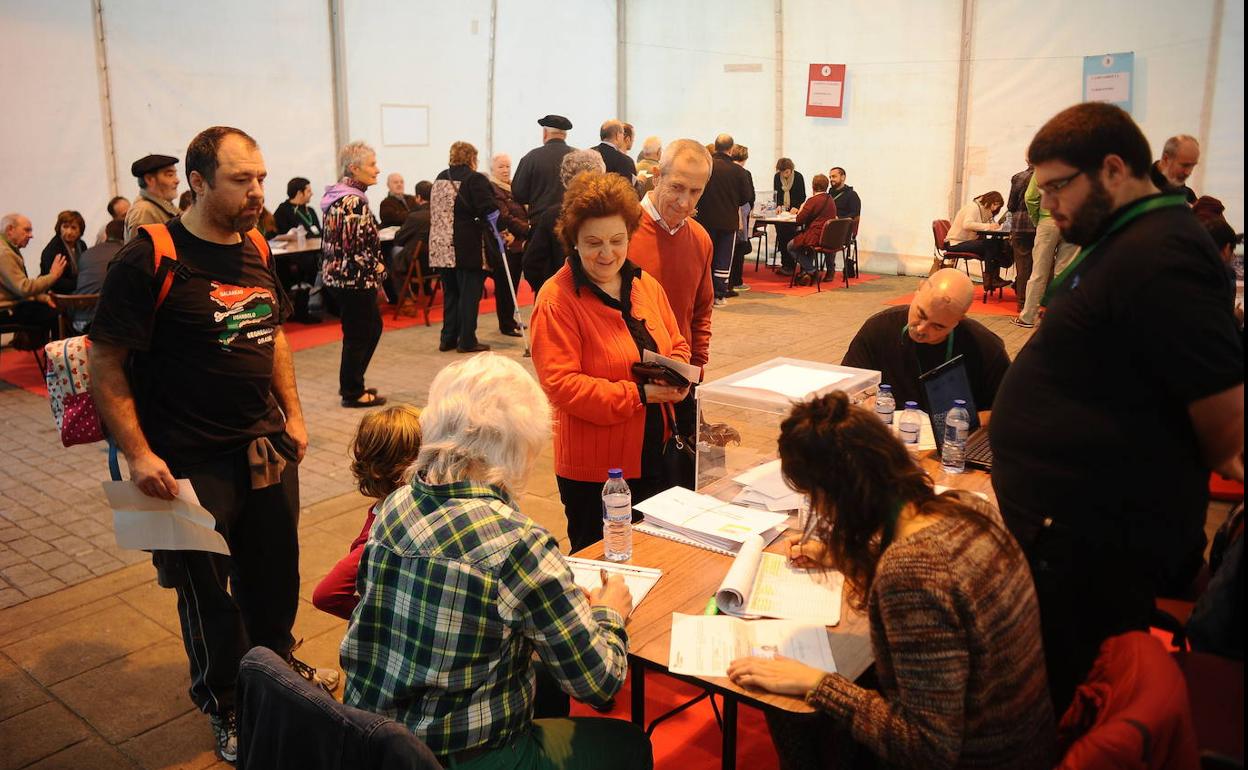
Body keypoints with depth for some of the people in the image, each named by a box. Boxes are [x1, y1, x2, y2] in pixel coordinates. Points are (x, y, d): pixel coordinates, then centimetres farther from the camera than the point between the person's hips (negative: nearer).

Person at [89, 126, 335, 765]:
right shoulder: (150, 258, -16)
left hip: (268, 448, 6)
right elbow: (106, 363, -15)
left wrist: (292, 413, 13)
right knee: (207, 589, 11)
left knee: (275, 568, 18)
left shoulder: (256, 250, 5)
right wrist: (138, 454, -19)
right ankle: (226, 704, 32)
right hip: (191, 464, -6)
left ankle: (278, 661, 44)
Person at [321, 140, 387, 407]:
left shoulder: (338, 196, 12)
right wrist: (377, 268, -11)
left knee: (373, 327, 20)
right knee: (358, 335, 2)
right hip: (355, 278, -10)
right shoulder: (355, 201, -19)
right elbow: (356, 247, -24)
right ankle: (353, 393, 13)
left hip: (337, 274, 10)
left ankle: (351, 385, 28)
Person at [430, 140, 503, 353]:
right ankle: (467, 340, 4)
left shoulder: (440, 178, 13)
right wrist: (499, 235, -4)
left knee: (450, 292, 15)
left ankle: (448, 338, 18)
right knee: (470, 293, 1)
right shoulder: (475, 179, -9)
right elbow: (489, 211, -14)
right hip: (469, 248, -7)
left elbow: (434, 212, 17)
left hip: (441, 247, 7)